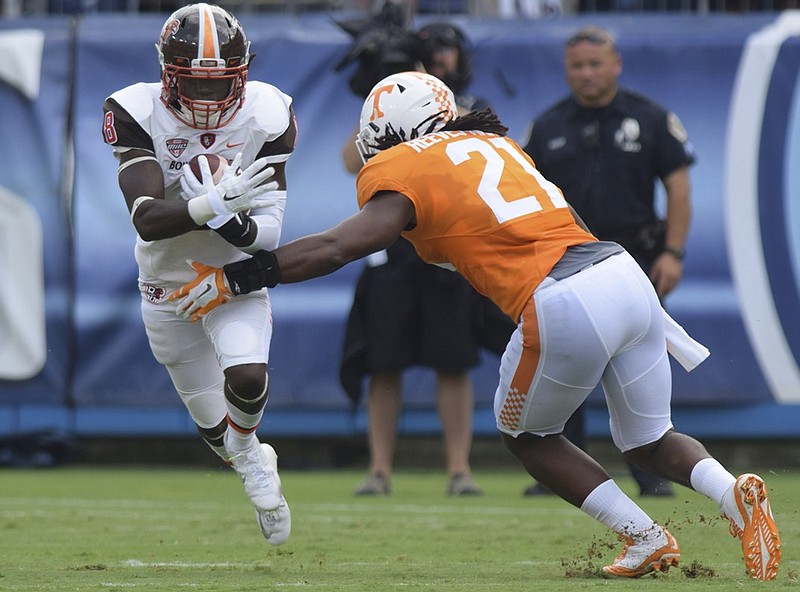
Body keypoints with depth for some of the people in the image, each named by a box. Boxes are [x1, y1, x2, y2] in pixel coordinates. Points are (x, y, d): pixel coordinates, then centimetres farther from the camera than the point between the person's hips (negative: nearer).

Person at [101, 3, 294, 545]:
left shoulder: (265, 117, -18)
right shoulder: (137, 114, -22)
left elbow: (268, 233, -17)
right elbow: (146, 218, -31)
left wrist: (235, 223, -39)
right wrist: (216, 203, -45)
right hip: (167, 284, 1)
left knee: (247, 377, -28)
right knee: (214, 424, 11)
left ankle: (246, 448, 7)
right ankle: (253, 461, 48)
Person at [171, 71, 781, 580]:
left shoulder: (403, 176, 3)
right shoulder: (493, 142, 25)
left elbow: (332, 249, -5)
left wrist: (232, 278, -2)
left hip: (564, 306, -7)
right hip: (625, 273, 7)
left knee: (527, 436, 21)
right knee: (649, 443, 23)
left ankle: (645, 538, 11)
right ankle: (733, 494, -6)